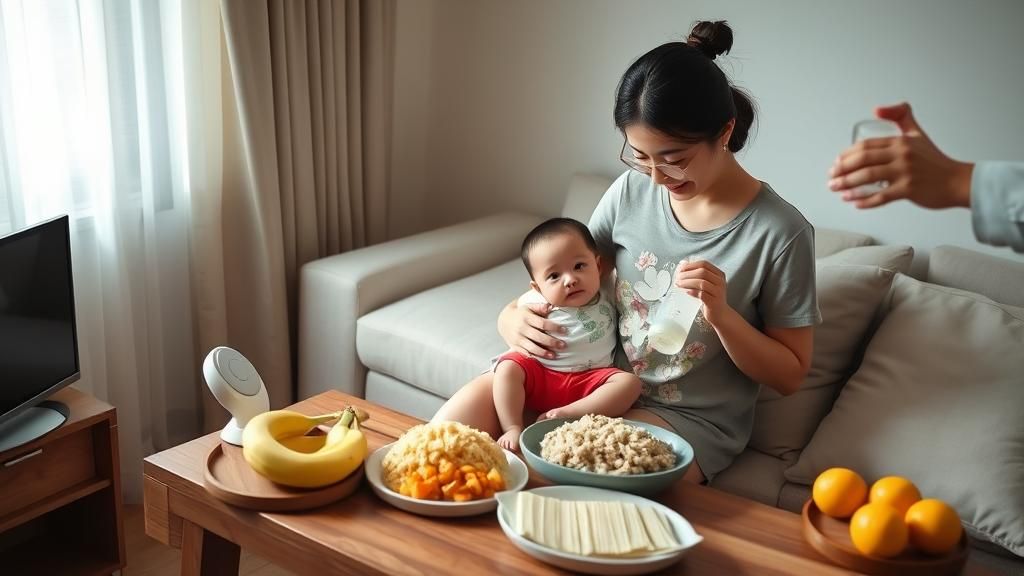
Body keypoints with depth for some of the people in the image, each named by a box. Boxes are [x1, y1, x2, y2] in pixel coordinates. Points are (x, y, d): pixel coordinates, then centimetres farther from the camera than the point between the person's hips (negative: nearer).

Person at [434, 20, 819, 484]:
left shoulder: (780, 233, -15)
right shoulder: (631, 190, -2)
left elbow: (790, 376, -6)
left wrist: (722, 314, -25)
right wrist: (512, 317, -14)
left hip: (692, 419, -4)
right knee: (460, 415, -15)